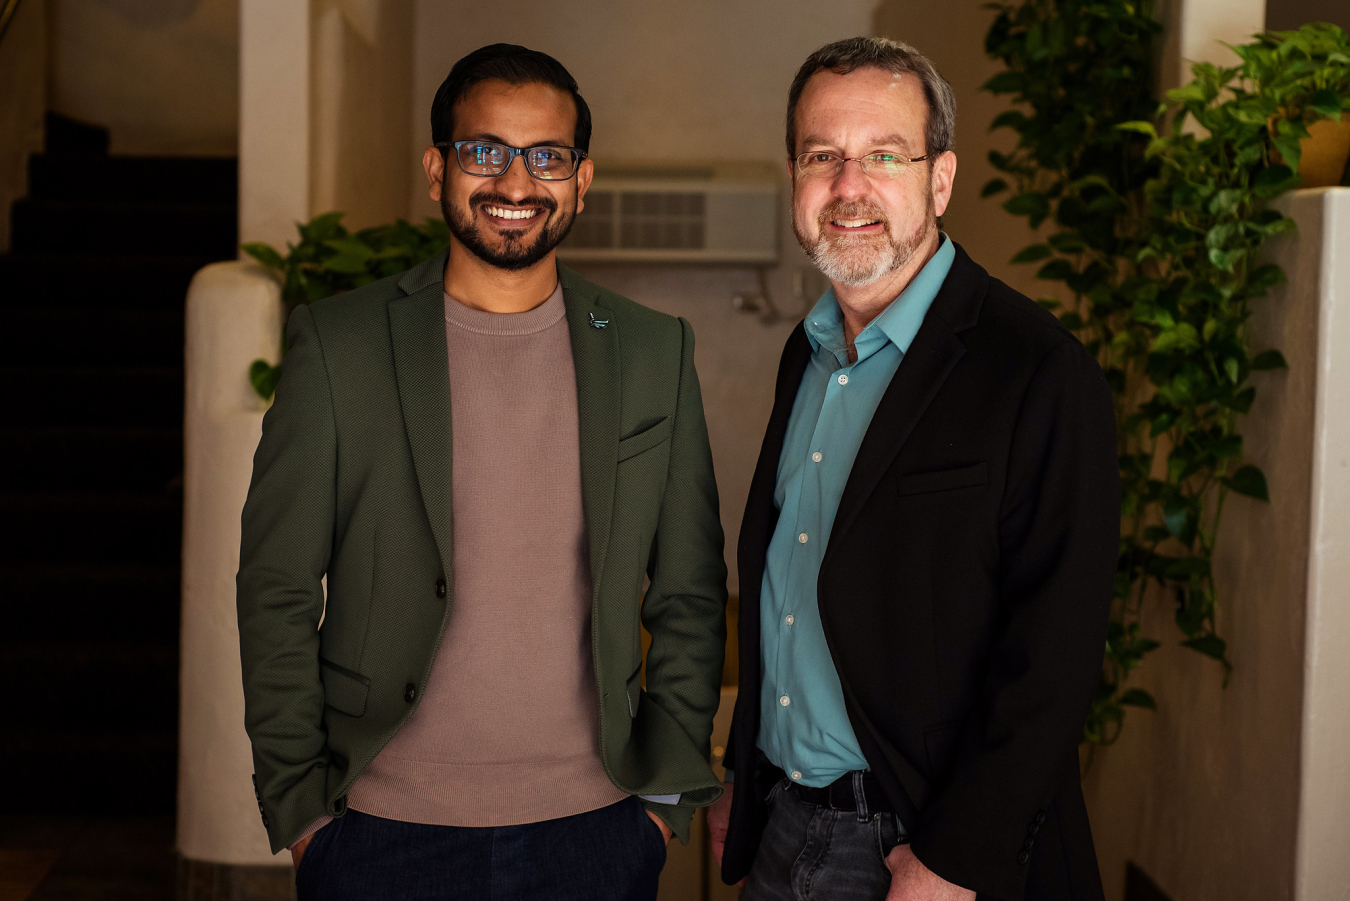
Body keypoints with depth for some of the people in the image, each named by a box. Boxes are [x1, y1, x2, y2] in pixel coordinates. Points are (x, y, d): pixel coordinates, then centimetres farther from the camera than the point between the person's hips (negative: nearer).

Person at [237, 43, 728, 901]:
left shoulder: (656, 351, 3)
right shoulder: (336, 343, -3)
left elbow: (689, 598, 6)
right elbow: (278, 596, -1)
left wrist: (668, 797, 2)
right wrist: (300, 810, -3)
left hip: (595, 830, 2)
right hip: (383, 831, -1)